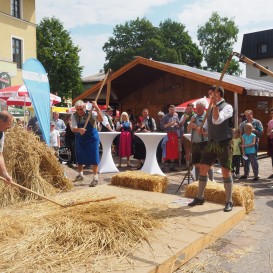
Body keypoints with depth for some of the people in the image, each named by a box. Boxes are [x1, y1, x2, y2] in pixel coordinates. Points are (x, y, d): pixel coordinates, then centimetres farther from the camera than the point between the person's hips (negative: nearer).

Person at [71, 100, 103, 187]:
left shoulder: (91, 113, -16)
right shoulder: (74, 116, -10)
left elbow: (100, 119, -32)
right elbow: (73, 129, -20)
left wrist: (96, 108, -42)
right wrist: (79, 130, -43)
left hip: (92, 138, -3)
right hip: (80, 138, 3)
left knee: (94, 157, -8)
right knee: (79, 156, 12)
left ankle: (95, 177, 0)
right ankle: (80, 174, 33)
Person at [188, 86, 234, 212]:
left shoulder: (227, 107, -8)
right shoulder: (211, 108, 14)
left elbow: (217, 120, -25)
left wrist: (215, 104, -25)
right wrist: (201, 128, 1)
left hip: (224, 144, -7)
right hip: (211, 143, 7)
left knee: (226, 172, -3)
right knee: (202, 169, 6)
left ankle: (229, 202, 11)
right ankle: (200, 197, 20)